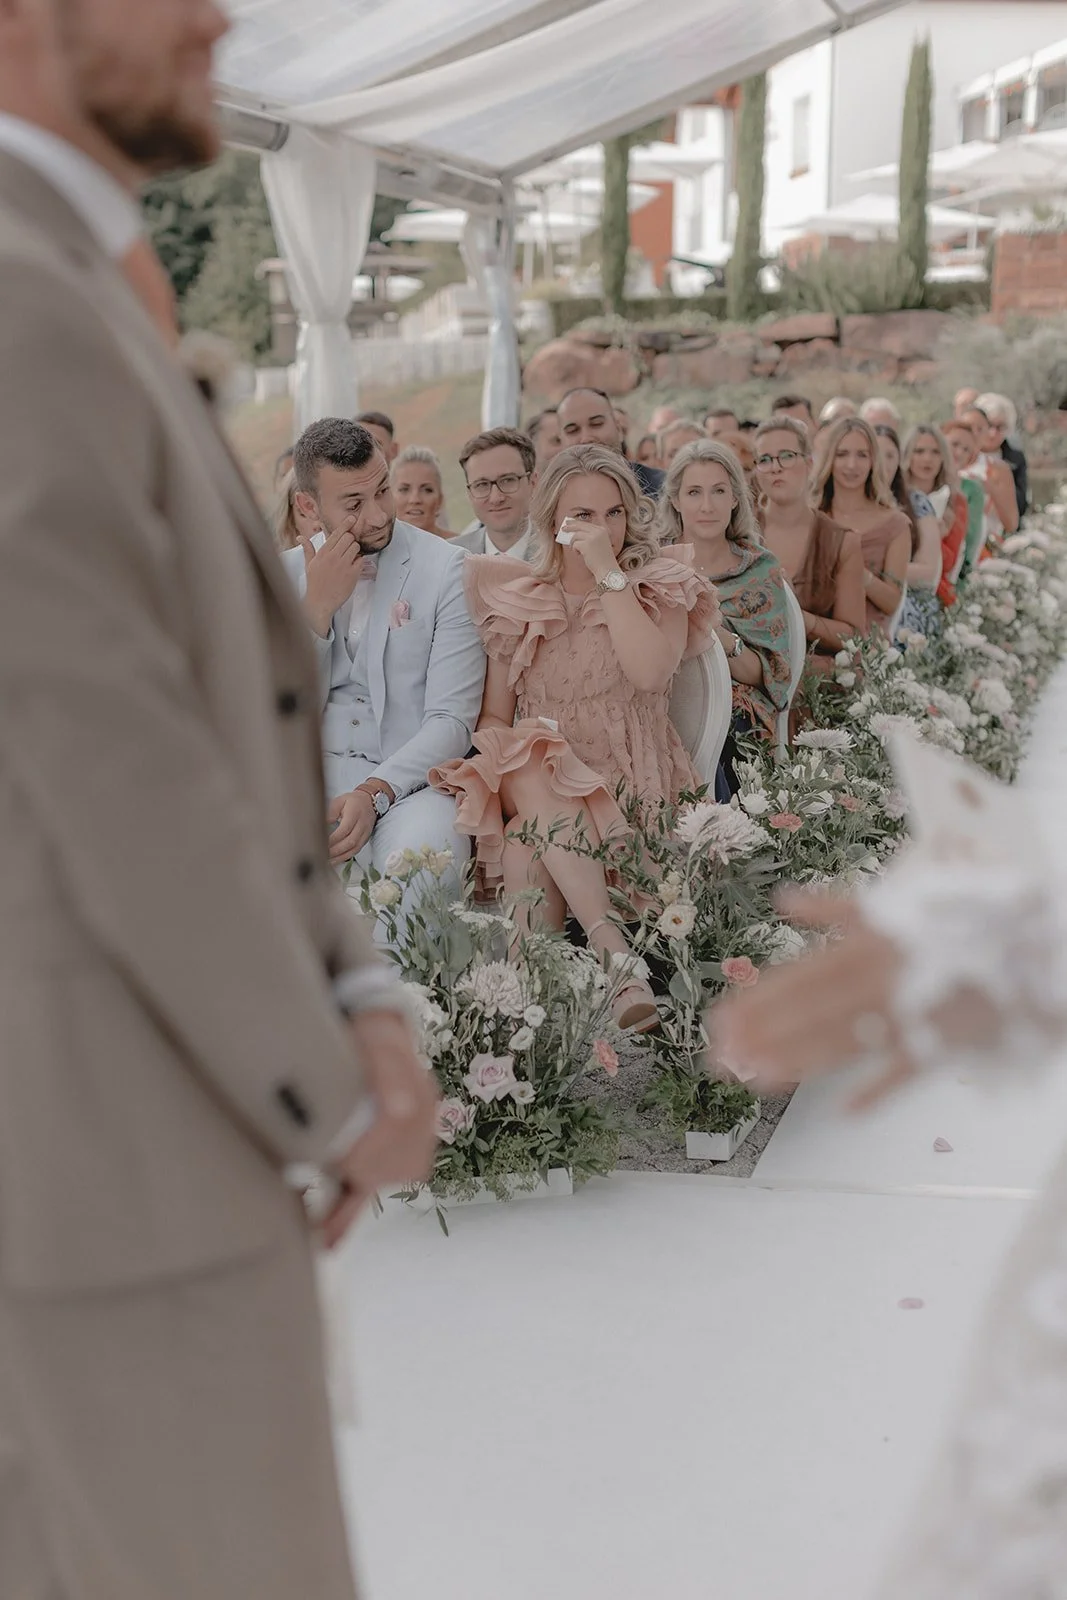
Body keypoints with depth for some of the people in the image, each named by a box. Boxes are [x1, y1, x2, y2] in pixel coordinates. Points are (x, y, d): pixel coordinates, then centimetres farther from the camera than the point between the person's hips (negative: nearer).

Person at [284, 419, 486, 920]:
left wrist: (373, 793, -24)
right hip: (308, 777, 3)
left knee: (421, 844, -36)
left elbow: (451, 721, -8)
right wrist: (317, 608, -9)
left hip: (409, 780, -2)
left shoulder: (448, 569, -2)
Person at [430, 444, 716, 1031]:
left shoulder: (660, 590, 6)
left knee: (530, 851, -32)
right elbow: (493, 715, 13)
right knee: (532, 771, -34)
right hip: (539, 784, 2)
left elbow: (651, 671, -16)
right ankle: (613, 951, -43)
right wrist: (512, 753, -10)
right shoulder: (516, 599, 12)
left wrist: (609, 574, -13)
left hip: (628, 791, -2)